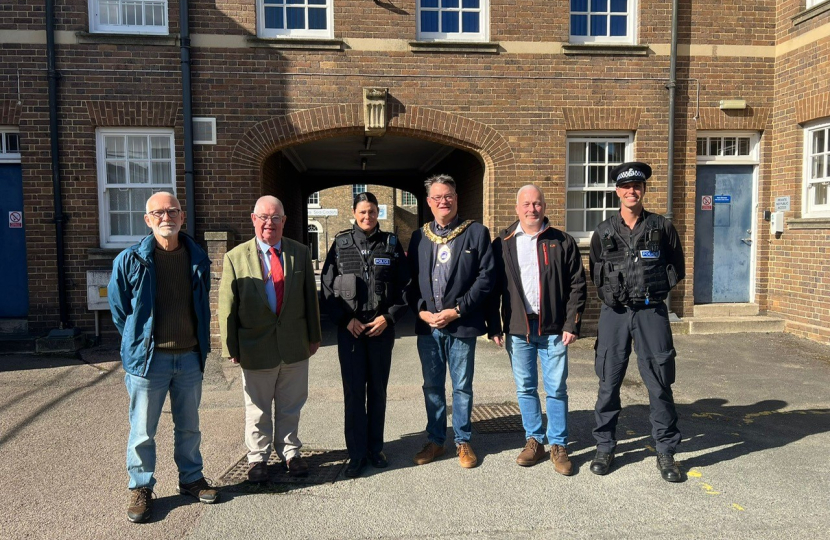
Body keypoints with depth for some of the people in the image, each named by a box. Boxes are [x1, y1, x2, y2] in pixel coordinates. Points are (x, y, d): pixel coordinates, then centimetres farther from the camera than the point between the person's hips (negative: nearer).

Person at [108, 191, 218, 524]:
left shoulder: (198, 259, 2)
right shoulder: (130, 260, -8)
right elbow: (118, 308, 3)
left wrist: (200, 343, 11)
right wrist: (137, 343, 6)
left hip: (190, 357, 3)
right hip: (149, 358, -3)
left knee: (189, 427, 16)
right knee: (142, 431, 8)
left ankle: (191, 479, 33)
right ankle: (140, 488, 26)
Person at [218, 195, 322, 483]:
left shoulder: (300, 253, 3)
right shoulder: (236, 257, -4)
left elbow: (310, 297, 7)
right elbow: (227, 306, -3)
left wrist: (314, 336, 7)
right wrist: (231, 347, -4)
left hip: (295, 346, 2)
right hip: (256, 347, -2)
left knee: (290, 406, 15)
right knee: (258, 409, 12)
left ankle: (289, 452, 34)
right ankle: (257, 457, 31)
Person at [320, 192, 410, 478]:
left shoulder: (391, 243, 4)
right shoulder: (341, 243, 2)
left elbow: (404, 285, 5)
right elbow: (327, 287, 1)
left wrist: (389, 317, -7)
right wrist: (346, 319, -8)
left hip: (381, 328, 1)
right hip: (350, 328, -1)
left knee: (378, 389, 10)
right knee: (354, 391, 1)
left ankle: (375, 448, 25)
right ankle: (356, 453, 13)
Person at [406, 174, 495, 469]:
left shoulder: (477, 232, -1)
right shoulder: (419, 237, 10)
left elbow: (486, 277, -7)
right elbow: (411, 280, 9)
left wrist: (457, 310, -13)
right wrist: (421, 311, -6)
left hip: (462, 324, -3)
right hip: (427, 325, 3)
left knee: (462, 387, 7)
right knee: (432, 386, 12)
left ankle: (463, 441, 23)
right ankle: (435, 440, 27)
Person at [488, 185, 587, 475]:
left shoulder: (563, 242, 3)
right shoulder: (503, 244, 5)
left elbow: (577, 285, 2)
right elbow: (493, 289, 5)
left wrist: (572, 324, -6)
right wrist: (494, 326, 0)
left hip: (553, 328, -1)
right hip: (518, 328, 1)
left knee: (557, 389, 4)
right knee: (525, 388, 10)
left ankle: (558, 445, 18)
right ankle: (534, 440, 25)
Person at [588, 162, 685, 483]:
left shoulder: (662, 227, 3)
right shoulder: (604, 231, 5)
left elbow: (677, 268, 11)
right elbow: (595, 272, 16)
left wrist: (656, 291, 4)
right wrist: (610, 295, 8)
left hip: (651, 312, -1)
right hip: (614, 314, 1)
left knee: (659, 384, 3)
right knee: (609, 383, 6)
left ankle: (666, 453, 16)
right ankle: (605, 447, 19)